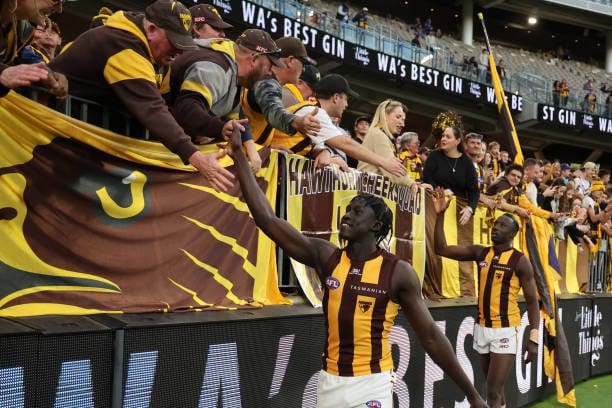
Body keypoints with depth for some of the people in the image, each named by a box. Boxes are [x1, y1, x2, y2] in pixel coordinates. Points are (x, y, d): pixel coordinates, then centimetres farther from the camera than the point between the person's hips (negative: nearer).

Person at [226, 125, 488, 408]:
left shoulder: (398, 271, -7)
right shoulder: (325, 257, 0)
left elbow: (430, 336, -2)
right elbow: (268, 220, -5)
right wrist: (239, 155, -7)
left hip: (373, 384, -3)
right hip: (330, 380, 3)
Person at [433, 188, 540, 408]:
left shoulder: (520, 261, -7)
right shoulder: (480, 253, 5)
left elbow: (532, 301, -5)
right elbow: (441, 249, 0)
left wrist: (534, 338, -12)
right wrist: (440, 215, -9)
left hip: (506, 331, -5)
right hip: (482, 328, 5)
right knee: (494, 389, 17)